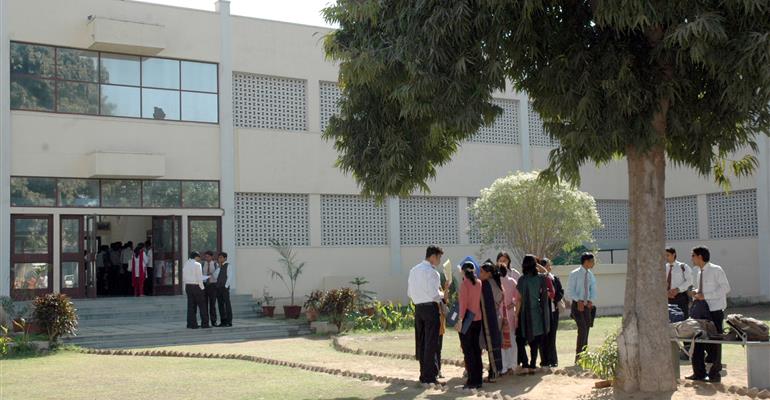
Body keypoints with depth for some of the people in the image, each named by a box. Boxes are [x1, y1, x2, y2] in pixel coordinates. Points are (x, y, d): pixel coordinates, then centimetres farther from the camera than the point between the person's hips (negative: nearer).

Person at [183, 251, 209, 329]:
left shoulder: (185, 265, 11)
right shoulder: (197, 264, -11)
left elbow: (184, 277, 12)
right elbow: (199, 277, -14)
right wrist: (202, 287, -6)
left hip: (188, 286, 7)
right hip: (196, 286, -7)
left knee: (191, 305, 7)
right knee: (202, 305, 1)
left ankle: (192, 324, 5)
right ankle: (204, 323, 1)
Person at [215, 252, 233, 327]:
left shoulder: (228, 266, -1)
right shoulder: (218, 266, 15)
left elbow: (229, 277, -7)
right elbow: (215, 276, 2)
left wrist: (226, 286, -13)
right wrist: (219, 266, -5)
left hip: (225, 287, -6)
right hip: (218, 287, 6)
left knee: (227, 304, -5)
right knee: (220, 304, 5)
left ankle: (229, 322, -4)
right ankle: (223, 321, 9)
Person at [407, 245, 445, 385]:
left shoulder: (413, 270, 11)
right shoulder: (431, 272, -13)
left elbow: (409, 292, 15)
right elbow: (435, 294, -18)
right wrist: (442, 295, 1)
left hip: (418, 308, 8)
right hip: (430, 307, -7)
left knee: (421, 342, 12)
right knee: (431, 342, -2)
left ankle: (424, 374, 19)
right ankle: (430, 376, -1)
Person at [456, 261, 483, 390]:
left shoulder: (464, 284, -11)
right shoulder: (479, 283, 5)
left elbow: (463, 303, -15)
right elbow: (481, 301, 6)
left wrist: (460, 320, -14)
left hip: (467, 320, -6)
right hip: (478, 319, 6)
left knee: (468, 350, 0)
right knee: (476, 349, 11)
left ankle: (472, 381, -2)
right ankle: (478, 380, 14)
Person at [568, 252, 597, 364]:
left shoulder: (590, 275, 9)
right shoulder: (574, 274, -8)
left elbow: (593, 291, 11)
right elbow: (570, 291, -9)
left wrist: (590, 301, -9)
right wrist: (579, 301, -23)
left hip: (587, 306, 6)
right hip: (577, 305, -6)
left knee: (586, 331, 6)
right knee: (582, 329, -19)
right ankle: (578, 357, -15)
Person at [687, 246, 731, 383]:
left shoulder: (716, 270, -10)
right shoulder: (700, 272, 13)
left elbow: (725, 288, -17)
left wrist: (705, 296, -20)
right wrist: (697, 294, 1)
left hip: (715, 311, -7)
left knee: (713, 343, 0)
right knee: (699, 341, 7)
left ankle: (714, 374, 11)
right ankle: (699, 373, 16)